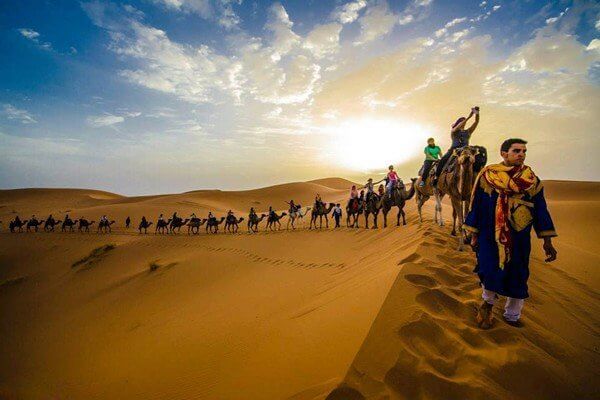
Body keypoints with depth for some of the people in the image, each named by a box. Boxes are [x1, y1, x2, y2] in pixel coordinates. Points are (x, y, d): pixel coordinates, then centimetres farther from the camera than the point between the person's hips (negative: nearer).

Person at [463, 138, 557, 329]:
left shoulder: (531, 180, 3)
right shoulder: (487, 176, -5)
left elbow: (540, 209, 4)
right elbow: (477, 205, -3)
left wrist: (547, 241, 1)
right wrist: (474, 235, -1)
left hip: (520, 239, 3)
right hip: (490, 237, -3)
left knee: (518, 277, 10)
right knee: (491, 272, -4)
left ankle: (512, 317, 31)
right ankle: (488, 303, 28)